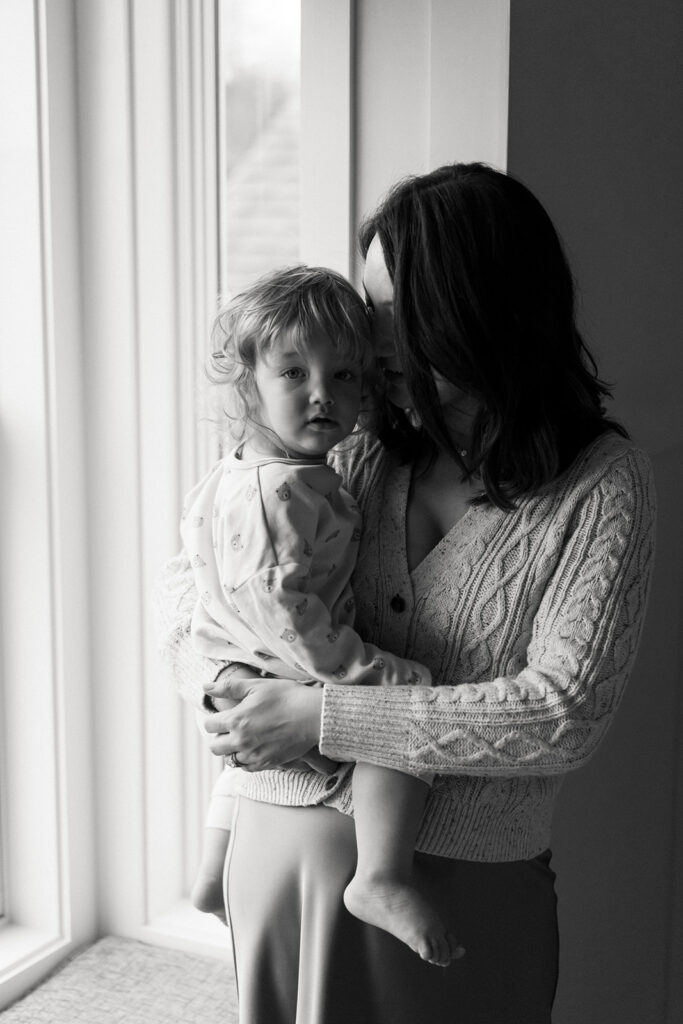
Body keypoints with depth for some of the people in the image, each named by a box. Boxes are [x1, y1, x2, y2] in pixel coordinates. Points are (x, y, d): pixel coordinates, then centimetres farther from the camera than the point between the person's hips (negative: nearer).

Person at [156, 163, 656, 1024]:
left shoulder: (602, 484, -11)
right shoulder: (367, 457, 0)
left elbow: (563, 716, -19)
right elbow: (192, 570, 10)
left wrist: (320, 717, -20)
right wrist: (212, 679, -11)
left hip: (459, 885, -3)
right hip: (281, 833, 4)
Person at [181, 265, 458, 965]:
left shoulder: (228, 476, 8)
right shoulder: (278, 490, -26)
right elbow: (275, 602, -33)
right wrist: (356, 667, -30)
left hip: (234, 688, 11)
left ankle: (211, 877, 49)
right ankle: (381, 881, -24)